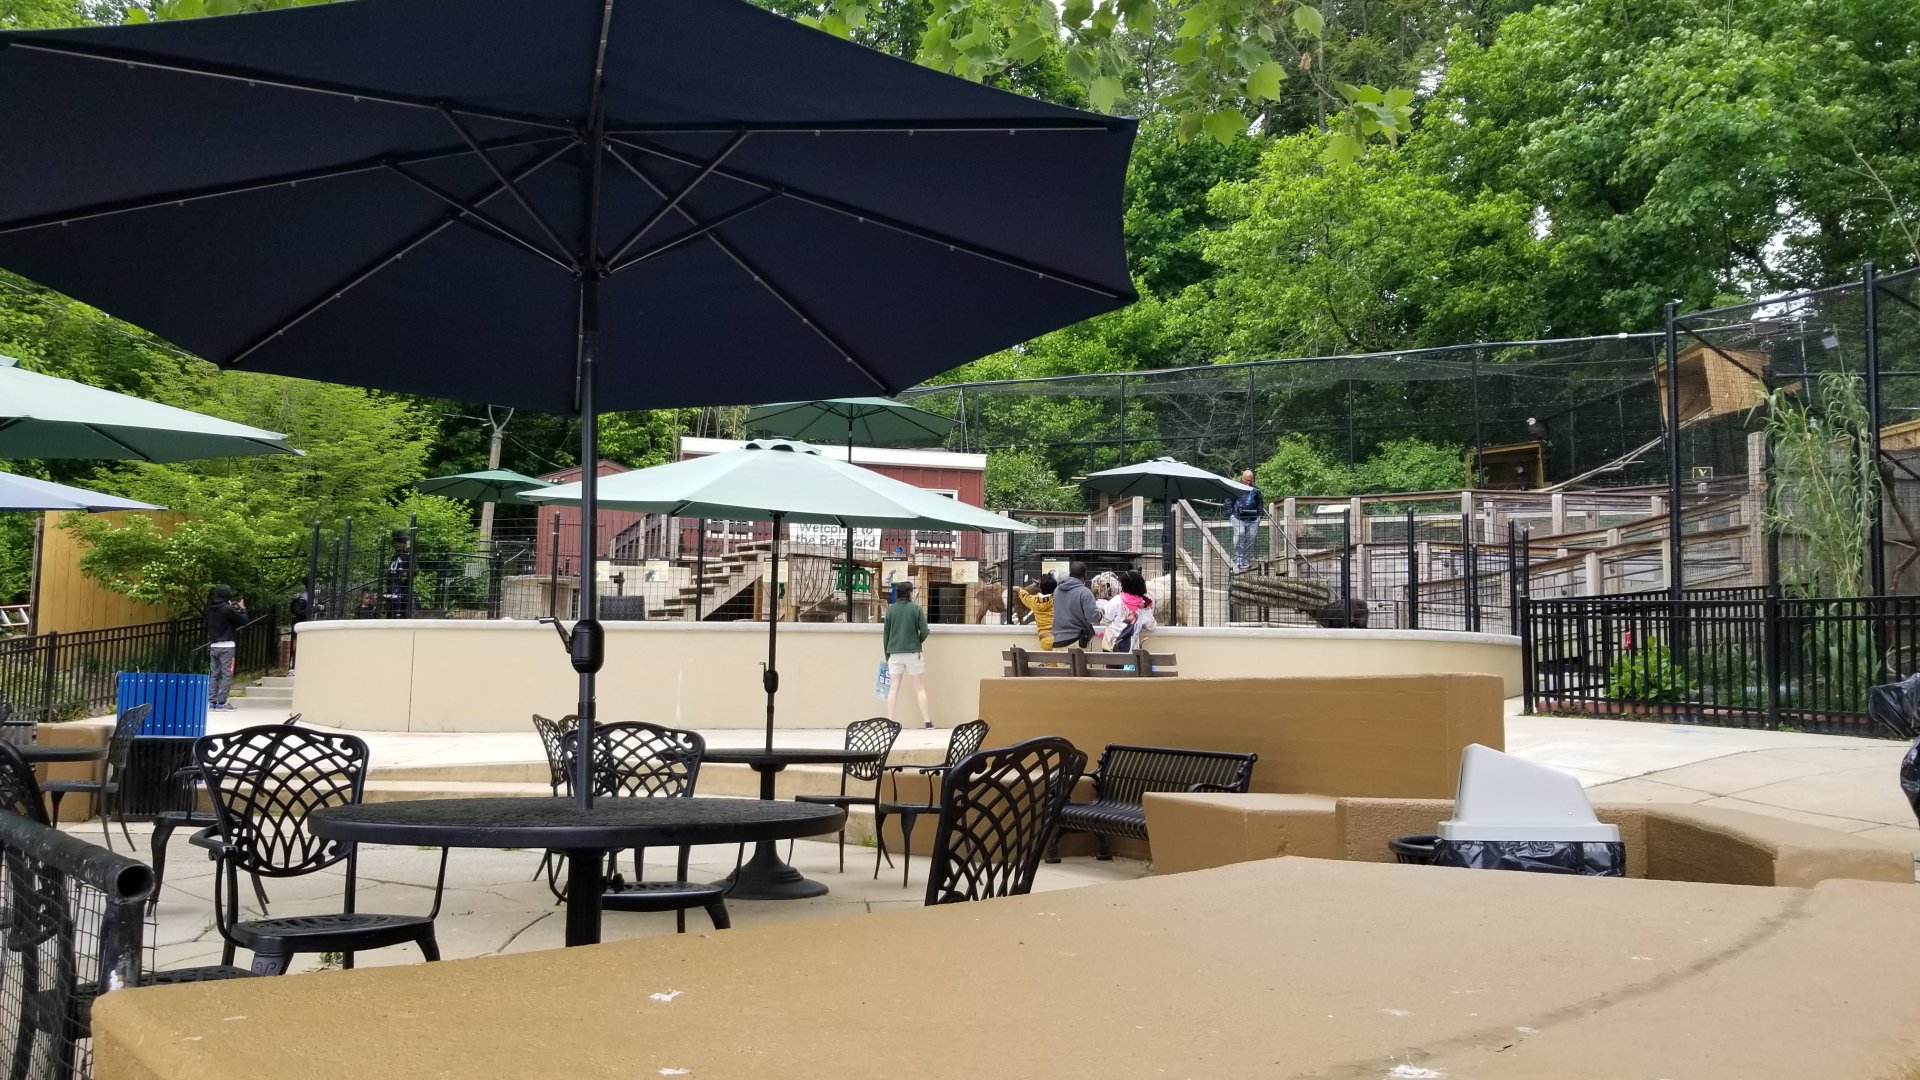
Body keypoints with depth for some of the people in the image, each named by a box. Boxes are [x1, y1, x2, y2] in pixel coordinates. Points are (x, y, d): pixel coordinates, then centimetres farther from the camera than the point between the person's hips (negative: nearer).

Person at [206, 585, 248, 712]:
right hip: (226, 646, -7)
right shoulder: (227, 609, -13)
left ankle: (211, 701, 8)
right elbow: (243, 621, -7)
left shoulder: (211, 609, 8)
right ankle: (221, 703, -8)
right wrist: (242, 609, 8)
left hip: (213, 645, 7)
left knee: (214, 674, 10)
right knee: (226, 674, -4)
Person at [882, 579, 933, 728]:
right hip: (913, 653, -2)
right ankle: (927, 721, 5)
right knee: (920, 688, 6)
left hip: (895, 653, 2)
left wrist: (887, 654, 14)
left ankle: (890, 721, 0)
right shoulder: (916, 608, -5)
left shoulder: (891, 609, 2)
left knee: (893, 689, 5)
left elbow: (885, 633, 5)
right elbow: (924, 631, -8)